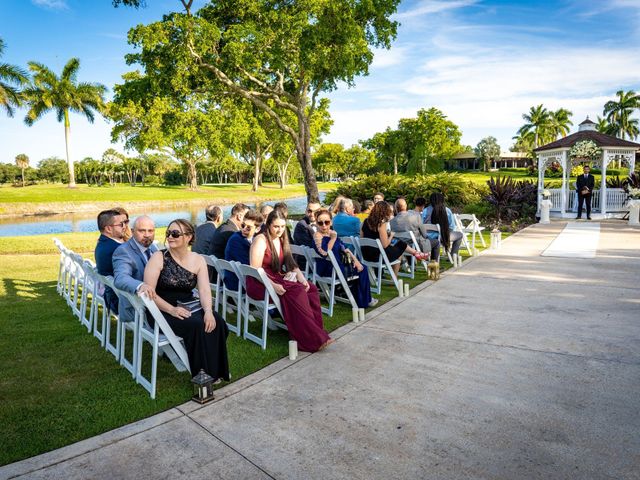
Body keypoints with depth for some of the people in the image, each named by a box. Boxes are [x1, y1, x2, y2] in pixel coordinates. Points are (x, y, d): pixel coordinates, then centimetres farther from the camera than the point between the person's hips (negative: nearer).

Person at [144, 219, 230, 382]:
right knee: (196, 325, -30)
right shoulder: (159, 258, -6)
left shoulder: (198, 260, 4)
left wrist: (208, 311, -26)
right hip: (163, 311, -4)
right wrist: (172, 310, -25)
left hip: (189, 307, 4)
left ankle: (216, 372, -7)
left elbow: (204, 290, -6)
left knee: (217, 322, -23)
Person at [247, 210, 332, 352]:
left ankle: (316, 332, -18)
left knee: (311, 288, -16)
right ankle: (312, 340, -28)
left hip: (278, 280, 7)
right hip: (260, 285, -7)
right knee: (296, 291, -30)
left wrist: (302, 278, -6)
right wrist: (273, 286, -28)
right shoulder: (260, 240, -9)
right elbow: (255, 271, -16)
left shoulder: (282, 240, 14)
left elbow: (291, 264, 13)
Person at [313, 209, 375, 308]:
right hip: (327, 270, -8)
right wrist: (333, 238, -27)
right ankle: (363, 301, 13)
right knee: (359, 271, -7)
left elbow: (344, 248, 10)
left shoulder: (332, 233, 9)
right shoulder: (317, 235, -15)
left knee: (362, 268, 3)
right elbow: (324, 252, -32)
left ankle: (364, 300, 13)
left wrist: (355, 259, 0)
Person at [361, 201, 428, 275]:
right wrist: (391, 236, -1)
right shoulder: (381, 224, -20)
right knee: (398, 251, 21)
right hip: (377, 256, -7)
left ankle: (415, 252, 36)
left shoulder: (366, 221, 1)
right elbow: (385, 245, -21)